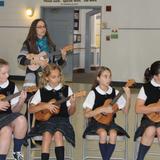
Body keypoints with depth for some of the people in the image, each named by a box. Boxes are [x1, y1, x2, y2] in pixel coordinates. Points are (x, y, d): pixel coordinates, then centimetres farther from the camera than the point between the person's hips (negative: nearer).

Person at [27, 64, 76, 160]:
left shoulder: (66, 90, 7)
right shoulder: (41, 91, 7)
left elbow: (70, 112, 7)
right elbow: (30, 109, 1)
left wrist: (73, 105, -15)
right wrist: (45, 106, -12)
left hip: (62, 119, 0)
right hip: (45, 119, 0)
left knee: (58, 133, -32)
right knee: (47, 134, -31)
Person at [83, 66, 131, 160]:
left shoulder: (115, 93, 3)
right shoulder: (93, 93, -6)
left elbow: (125, 111, 5)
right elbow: (86, 114, -10)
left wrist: (128, 97, -9)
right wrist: (102, 109, -22)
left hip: (110, 121, 3)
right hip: (96, 121, -2)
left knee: (113, 133, -29)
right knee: (103, 133, -33)